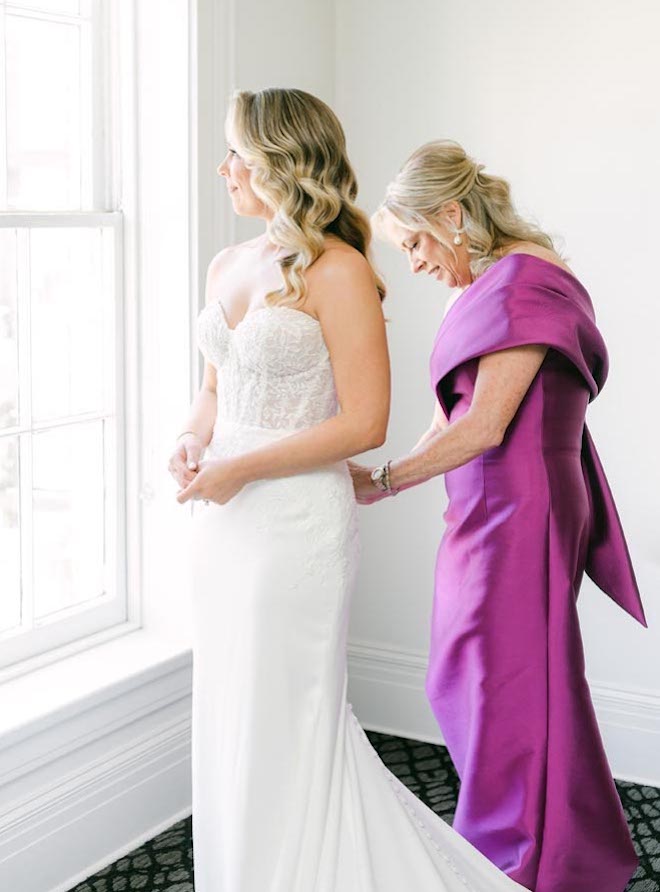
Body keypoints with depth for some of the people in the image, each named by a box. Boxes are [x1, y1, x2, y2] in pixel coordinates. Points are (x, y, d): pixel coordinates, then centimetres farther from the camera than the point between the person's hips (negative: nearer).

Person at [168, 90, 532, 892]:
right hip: (223, 522, 8)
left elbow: (364, 423, -16)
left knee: (285, 726, 5)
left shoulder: (338, 271, -13)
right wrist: (193, 443, -1)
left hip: (296, 522, -7)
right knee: (229, 714, 17)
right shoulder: (227, 266, 10)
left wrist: (241, 468, -16)